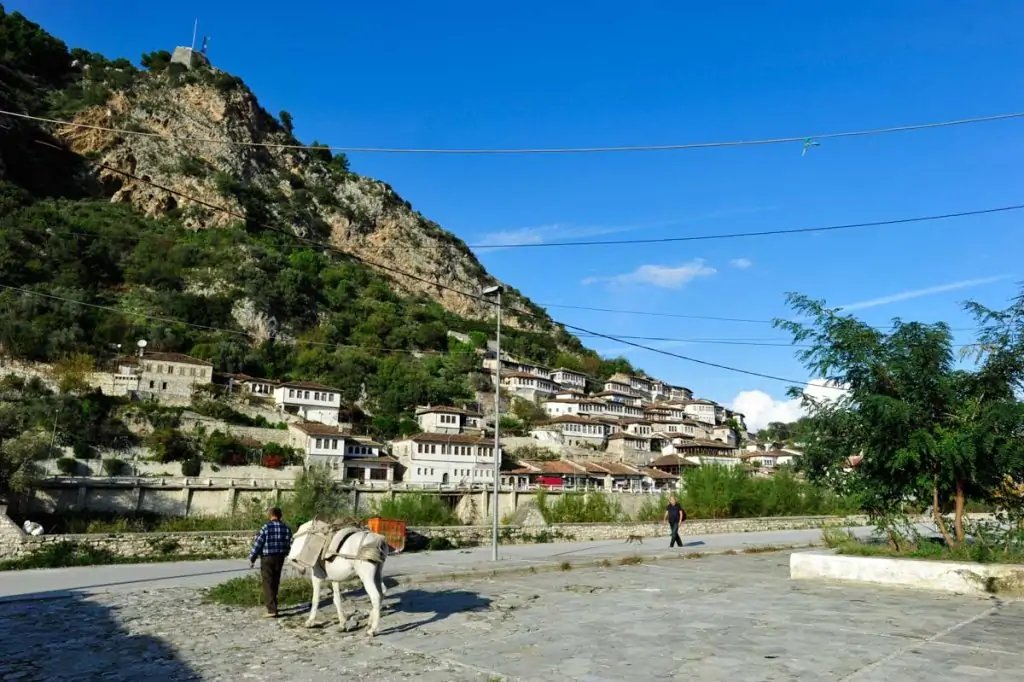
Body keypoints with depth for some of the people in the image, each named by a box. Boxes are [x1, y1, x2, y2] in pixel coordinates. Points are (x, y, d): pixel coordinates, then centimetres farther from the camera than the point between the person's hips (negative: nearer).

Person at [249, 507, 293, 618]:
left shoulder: (266, 527, -13)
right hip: (280, 558, 5)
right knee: (275, 582, 19)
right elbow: (290, 544, 3)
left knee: (268, 584, -1)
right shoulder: (286, 528, 0)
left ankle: (272, 610, -6)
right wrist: (285, 553, 20)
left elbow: (257, 543, -11)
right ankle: (272, 604, 33)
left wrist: (252, 559, -2)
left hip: (267, 558, -5)